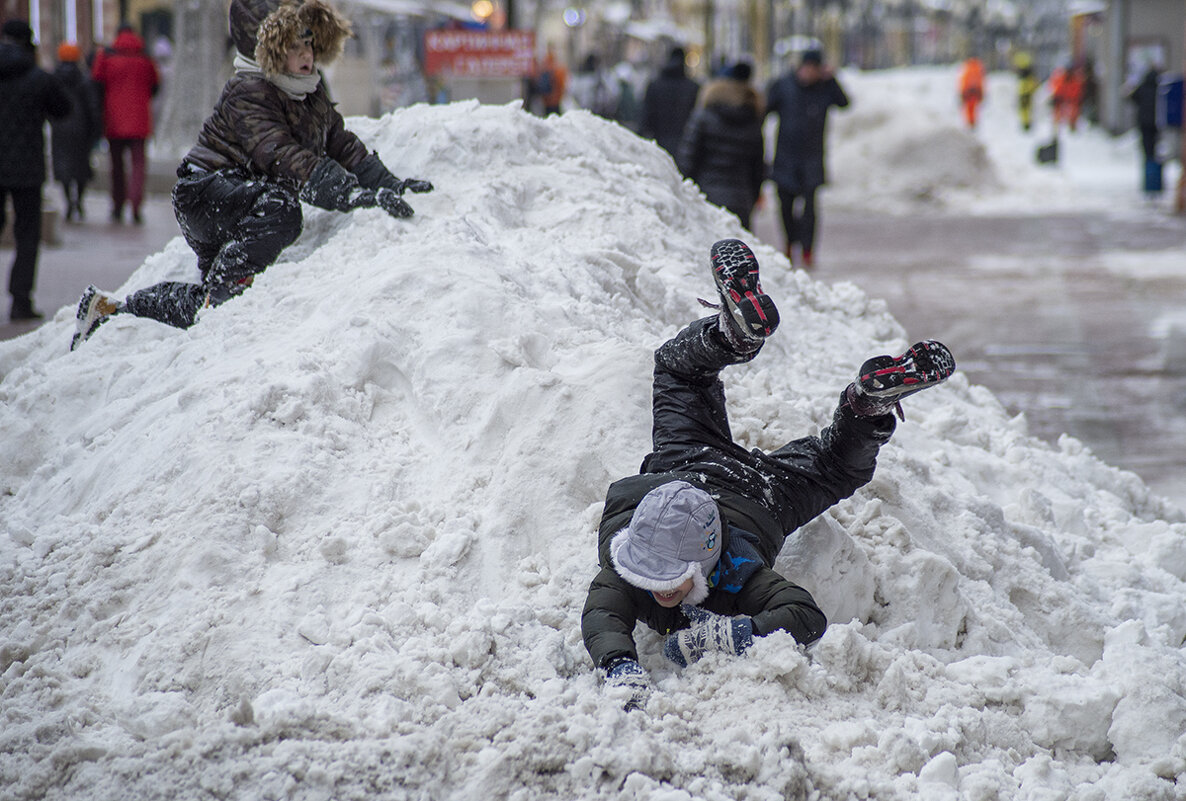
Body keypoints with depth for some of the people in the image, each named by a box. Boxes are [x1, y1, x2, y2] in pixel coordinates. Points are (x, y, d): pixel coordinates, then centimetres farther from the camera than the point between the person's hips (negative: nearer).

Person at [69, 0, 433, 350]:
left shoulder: (311, 91, 3)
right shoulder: (247, 94, -24)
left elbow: (341, 144, 8)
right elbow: (284, 158, -36)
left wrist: (387, 184, -7)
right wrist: (352, 196, -44)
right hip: (205, 192, -9)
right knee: (279, 210, -37)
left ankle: (108, 310, 29)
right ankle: (219, 294, -28)